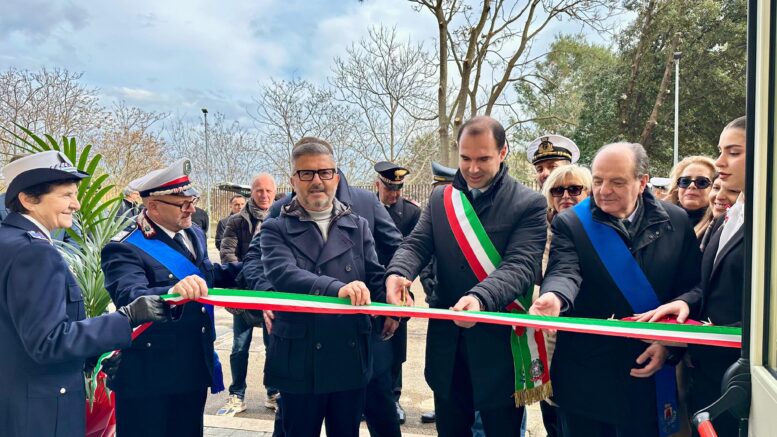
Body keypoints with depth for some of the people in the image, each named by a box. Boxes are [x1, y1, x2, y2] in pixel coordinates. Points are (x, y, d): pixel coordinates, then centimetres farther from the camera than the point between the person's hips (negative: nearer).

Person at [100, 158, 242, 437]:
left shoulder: (194, 234, 7)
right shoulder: (125, 250, -18)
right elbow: (130, 299, -34)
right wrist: (172, 294, -53)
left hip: (195, 370, 7)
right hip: (149, 381, -7)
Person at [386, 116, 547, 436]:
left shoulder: (529, 204, -8)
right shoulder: (440, 198, 7)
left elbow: (520, 265, -19)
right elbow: (416, 244, -2)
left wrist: (481, 298, -38)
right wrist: (397, 273, -25)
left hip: (499, 344, -4)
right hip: (447, 343, 4)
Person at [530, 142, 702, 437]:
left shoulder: (676, 222, 2)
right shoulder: (570, 224, -4)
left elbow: (692, 290, 3)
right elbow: (564, 273, -19)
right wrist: (554, 298, -42)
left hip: (648, 373, 1)